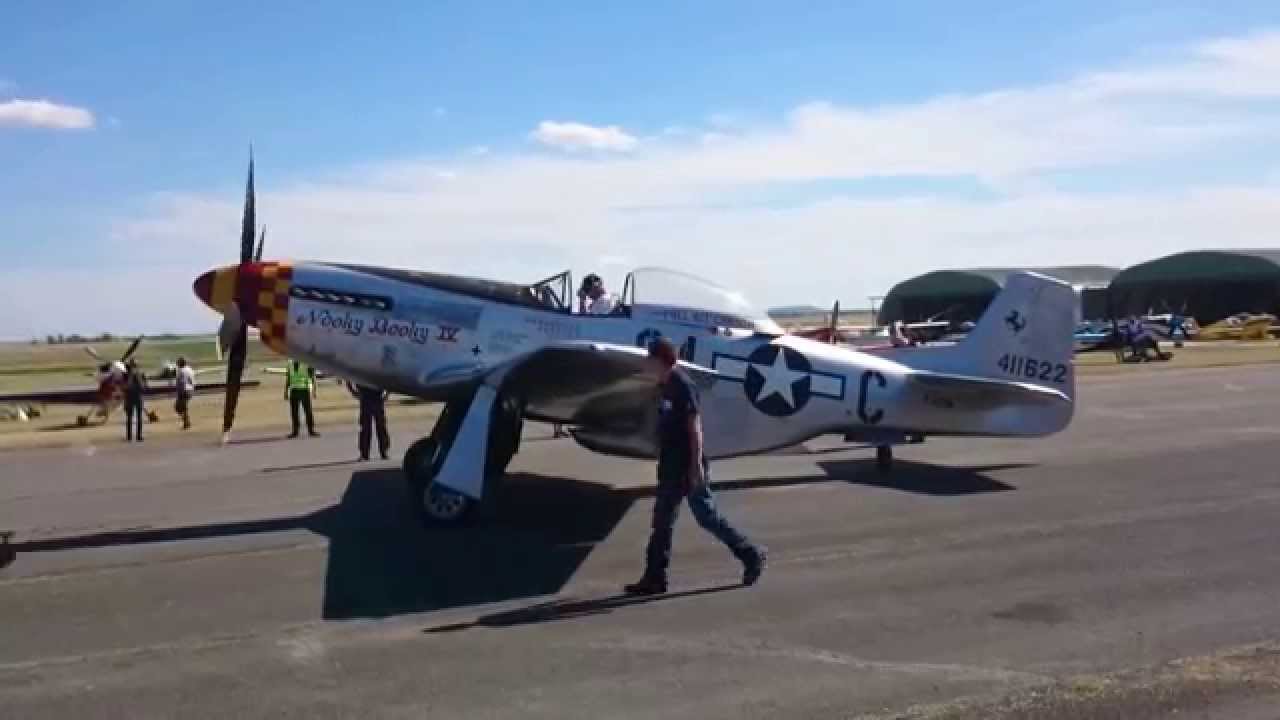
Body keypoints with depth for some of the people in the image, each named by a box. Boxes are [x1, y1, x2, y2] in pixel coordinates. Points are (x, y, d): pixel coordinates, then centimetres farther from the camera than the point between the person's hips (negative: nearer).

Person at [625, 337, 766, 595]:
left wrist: (697, 466, -22)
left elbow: (694, 428, -20)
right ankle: (654, 578, 16)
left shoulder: (682, 387, -17)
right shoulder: (666, 386, 10)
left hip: (689, 469, -9)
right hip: (672, 468, 9)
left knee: (707, 516, 0)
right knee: (662, 522, 9)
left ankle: (751, 555, 15)